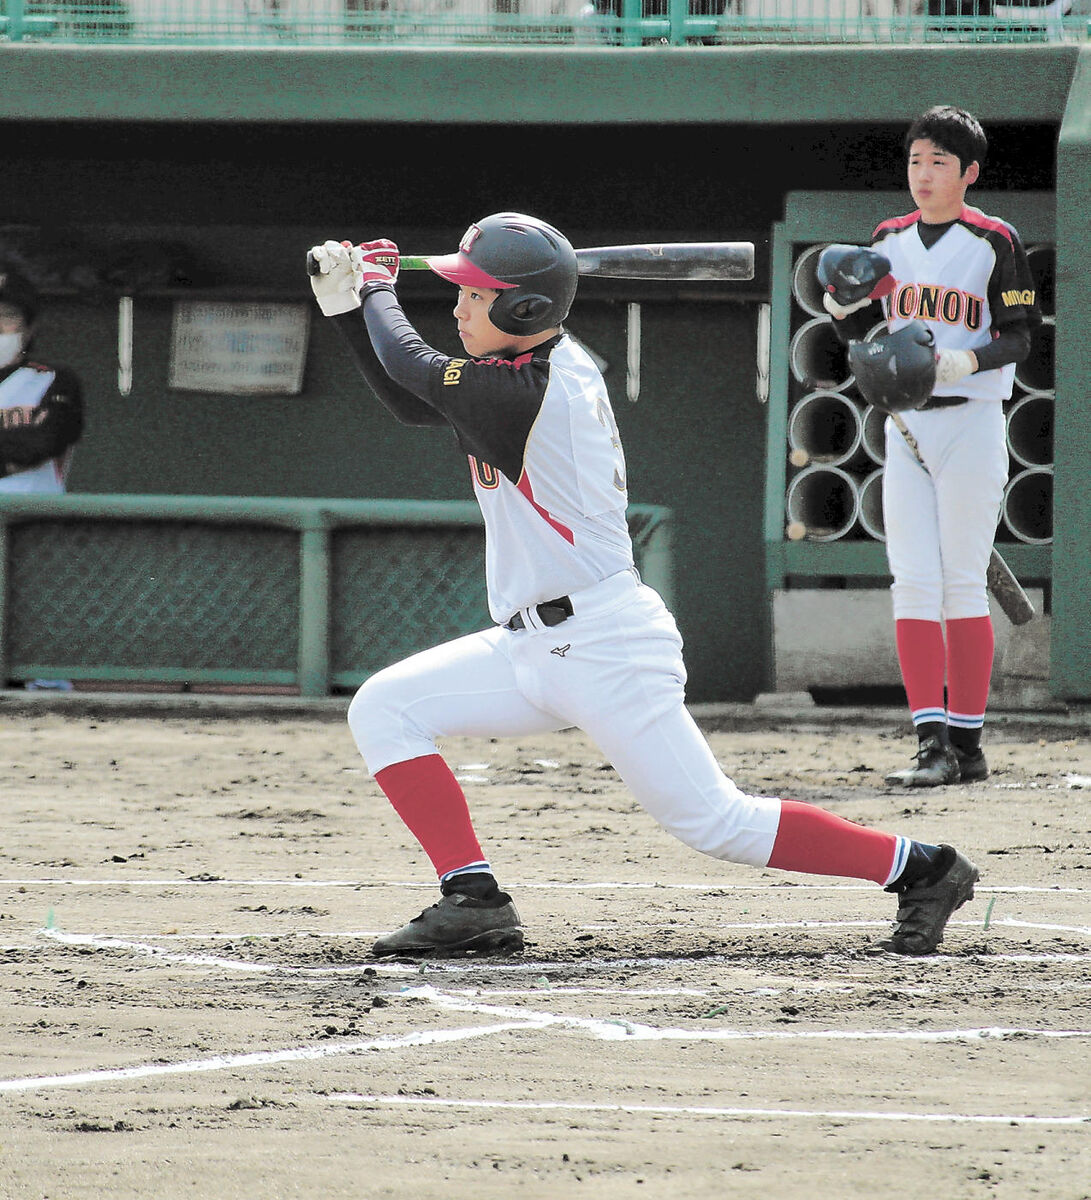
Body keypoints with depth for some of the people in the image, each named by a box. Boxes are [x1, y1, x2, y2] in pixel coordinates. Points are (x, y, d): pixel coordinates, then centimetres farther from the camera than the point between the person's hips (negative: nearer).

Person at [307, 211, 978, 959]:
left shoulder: (533, 391, -20)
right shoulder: (536, 373, 9)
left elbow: (409, 365, -11)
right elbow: (409, 402, 19)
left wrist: (380, 288, 8)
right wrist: (348, 304, 13)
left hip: (605, 648, -10)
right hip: (535, 646, 10)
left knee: (716, 824, -8)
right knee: (383, 710, 2)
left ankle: (919, 868, 0)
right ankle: (473, 902, -3)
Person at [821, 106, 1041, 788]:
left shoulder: (994, 242, -5)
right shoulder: (891, 240, 11)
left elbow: (1018, 337, -6)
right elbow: (856, 328, 14)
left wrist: (967, 361, -25)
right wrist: (839, 306, -8)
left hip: (971, 421, -5)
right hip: (905, 425, 5)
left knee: (962, 584, -4)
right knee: (914, 585, -3)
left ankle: (968, 745, 1)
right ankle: (932, 745, -5)